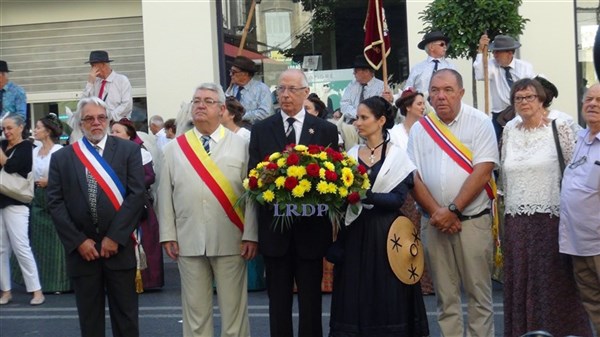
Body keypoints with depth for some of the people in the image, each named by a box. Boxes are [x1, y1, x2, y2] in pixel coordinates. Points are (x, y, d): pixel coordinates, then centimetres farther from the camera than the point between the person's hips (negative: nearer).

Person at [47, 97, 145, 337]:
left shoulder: (129, 150, 3)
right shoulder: (61, 158, 7)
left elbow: (136, 194, -5)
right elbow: (55, 203, 2)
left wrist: (115, 237, -11)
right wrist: (78, 241, -7)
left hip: (119, 246, -1)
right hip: (81, 249, 1)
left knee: (125, 317, 5)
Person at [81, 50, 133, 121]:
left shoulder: (122, 80, 3)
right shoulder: (94, 82, 15)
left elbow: (127, 105, -6)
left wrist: (109, 117, -13)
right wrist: (90, 83, 1)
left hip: (117, 122, -5)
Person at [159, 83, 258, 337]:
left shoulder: (240, 145, 3)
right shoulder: (174, 148, 9)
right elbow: (165, 194, 7)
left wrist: (251, 235, -7)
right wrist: (168, 235, 1)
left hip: (230, 241, -2)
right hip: (188, 241, 2)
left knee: (233, 308, 6)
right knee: (195, 309, 10)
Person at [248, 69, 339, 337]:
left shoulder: (326, 130, 3)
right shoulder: (261, 130, 5)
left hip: (311, 226, -1)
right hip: (274, 225, 1)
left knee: (311, 299, 8)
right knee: (278, 300, 9)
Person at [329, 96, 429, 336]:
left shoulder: (397, 155, -3)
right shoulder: (351, 154, 10)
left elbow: (398, 198, -12)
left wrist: (364, 195, -22)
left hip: (385, 233, -3)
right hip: (354, 233, 4)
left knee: (387, 297, 0)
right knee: (354, 295, 3)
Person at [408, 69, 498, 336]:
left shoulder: (479, 122, -3)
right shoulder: (419, 129, 7)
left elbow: (482, 172, -11)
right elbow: (413, 176, 3)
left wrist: (453, 209, -15)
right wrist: (436, 212, -10)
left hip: (472, 220, -3)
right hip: (433, 222, 3)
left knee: (479, 292, 1)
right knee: (445, 295, 8)